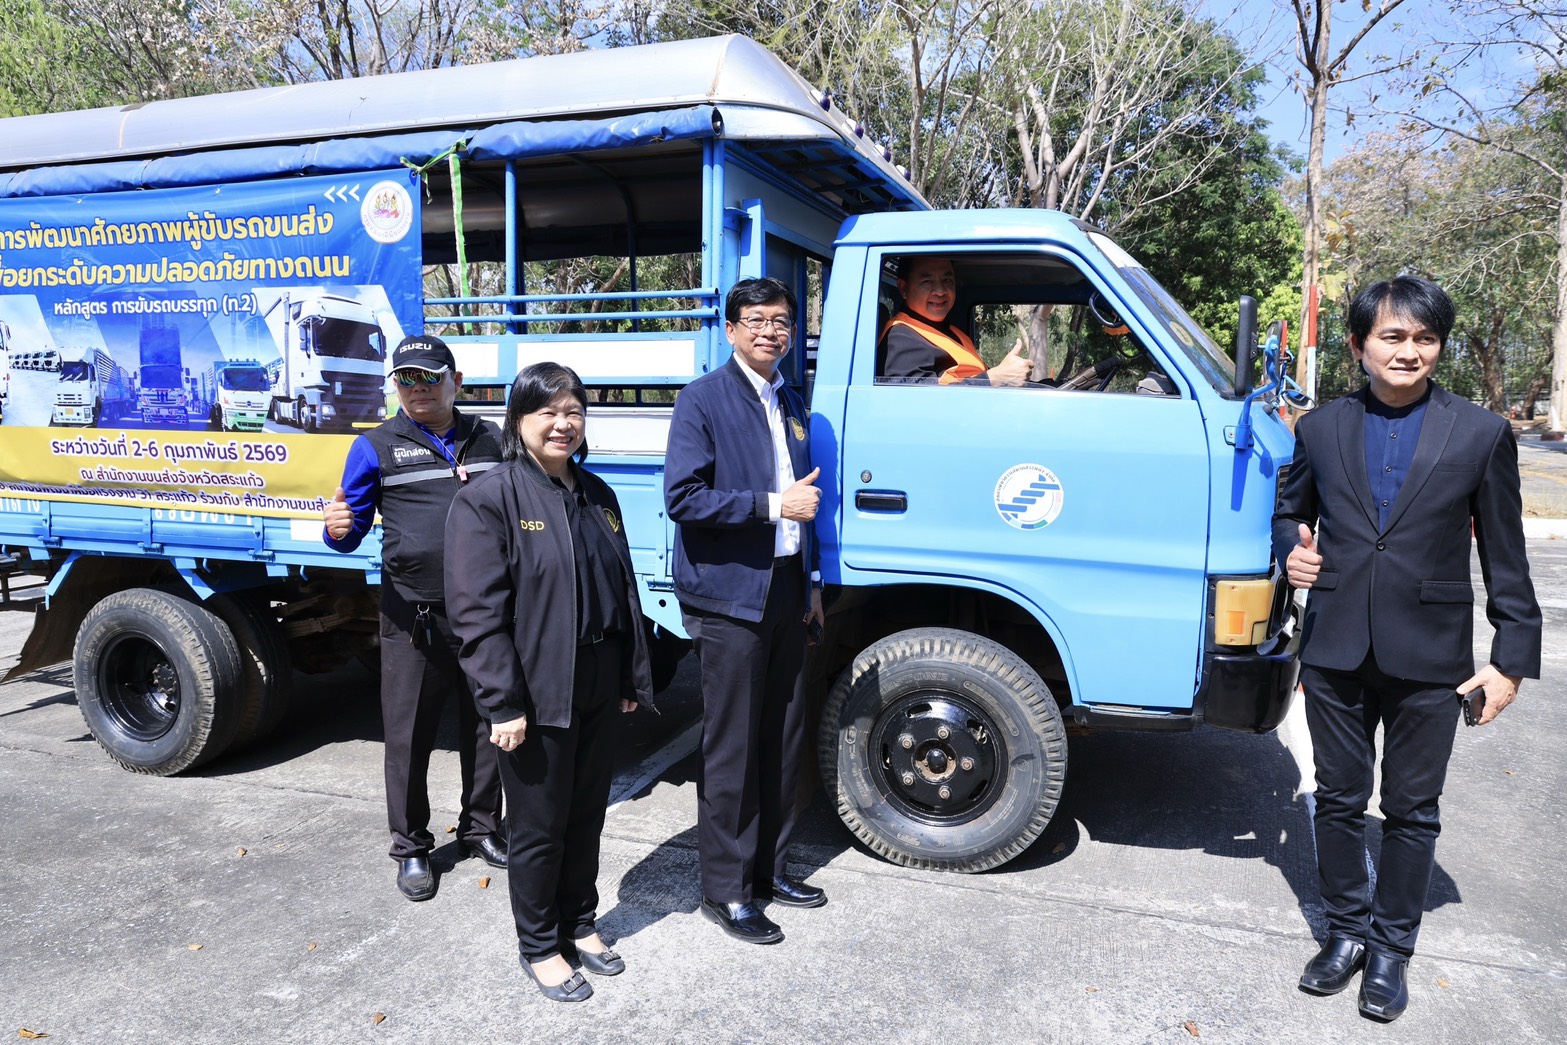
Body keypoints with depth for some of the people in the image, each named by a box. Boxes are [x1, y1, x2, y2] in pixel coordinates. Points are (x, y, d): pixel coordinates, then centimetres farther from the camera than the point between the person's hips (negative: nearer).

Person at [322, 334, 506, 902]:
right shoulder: (376, 447, 1)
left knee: (485, 726, 14)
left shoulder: (489, 440, 9)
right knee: (409, 736, 6)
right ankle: (411, 848, 23)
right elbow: (350, 532, 0)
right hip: (414, 616, -2)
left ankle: (481, 829, 32)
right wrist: (338, 529, -22)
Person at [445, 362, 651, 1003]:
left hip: (598, 689, 6)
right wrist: (502, 704, -18)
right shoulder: (487, 500, -11)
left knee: (587, 814, 18)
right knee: (540, 826, 9)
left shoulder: (597, 496, 10)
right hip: (538, 696, -6)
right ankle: (539, 946, 28)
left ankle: (579, 923, 38)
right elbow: (478, 611, -15)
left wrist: (633, 677, 13)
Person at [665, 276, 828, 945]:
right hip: (729, 597, -7)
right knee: (731, 751, 0)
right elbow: (682, 497, -17)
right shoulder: (703, 400, -7)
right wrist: (772, 504, -19)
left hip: (784, 594, 7)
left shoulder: (792, 406, 16)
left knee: (784, 741, 14)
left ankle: (769, 869, 30)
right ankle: (725, 891, 15)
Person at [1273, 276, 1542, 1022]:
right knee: (1339, 799, 14)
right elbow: (1289, 511, 16)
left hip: (1429, 658, -1)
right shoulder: (1321, 429, 3)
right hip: (1335, 652, 2)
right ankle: (1346, 930, 32)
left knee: (1411, 811, 11)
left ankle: (1391, 948, 29)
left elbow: (1505, 560, 0)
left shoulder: (1481, 435, -2)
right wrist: (1292, 548, -6)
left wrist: (1513, 657, -3)